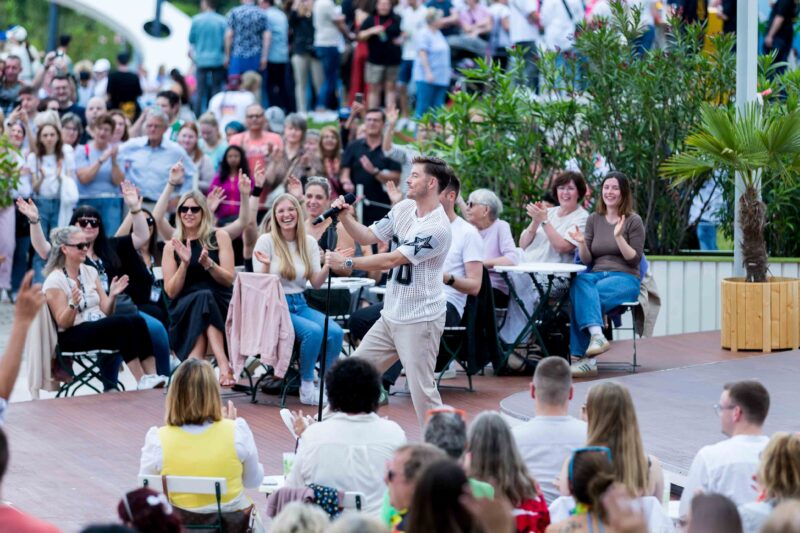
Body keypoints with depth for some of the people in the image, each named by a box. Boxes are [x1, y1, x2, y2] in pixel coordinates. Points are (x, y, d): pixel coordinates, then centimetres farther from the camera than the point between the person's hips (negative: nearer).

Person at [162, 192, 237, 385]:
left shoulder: (219, 237, 8)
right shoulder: (172, 246, 10)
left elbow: (229, 279, 2)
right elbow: (171, 291, 3)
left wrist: (208, 263, -16)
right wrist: (184, 264, -12)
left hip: (220, 303, 0)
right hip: (184, 308, 0)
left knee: (205, 298, -34)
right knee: (201, 298, -34)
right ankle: (223, 364, -50)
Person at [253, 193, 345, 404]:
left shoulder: (309, 242, 8)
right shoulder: (267, 241, -4)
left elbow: (316, 283, 7)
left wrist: (328, 265, -9)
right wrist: (266, 265, -26)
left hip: (299, 304, 5)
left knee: (335, 332, -23)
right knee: (314, 331, -31)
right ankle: (307, 388, -15)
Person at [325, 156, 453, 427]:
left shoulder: (437, 228, -20)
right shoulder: (404, 208, 7)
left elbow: (390, 260, -21)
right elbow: (367, 237, 11)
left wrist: (346, 262, -16)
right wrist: (345, 217, -6)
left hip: (420, 320, -8)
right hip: (390, 316, 9)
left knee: (422, 391, -8)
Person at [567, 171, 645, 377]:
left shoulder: (633, 221, 3)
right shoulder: (594, 219, 15)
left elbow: (635, 260, -4)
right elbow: (587, 261, 12)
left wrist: (618, 237, -17)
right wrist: (581, 243, -9)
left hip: (625, 278, -3)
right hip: (596, 274, 4)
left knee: (581, 298, -33)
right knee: (579, 284, -35)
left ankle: (583, 356, -35)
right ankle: (597, 335, -50)